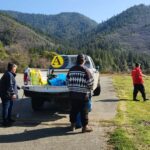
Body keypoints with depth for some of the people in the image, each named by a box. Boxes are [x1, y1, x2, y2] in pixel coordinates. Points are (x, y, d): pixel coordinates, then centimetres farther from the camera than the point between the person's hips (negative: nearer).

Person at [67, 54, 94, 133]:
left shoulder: (71, 69, 6)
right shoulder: (85, 70, -11)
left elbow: (68, 81, 12)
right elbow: (90, 82, -10)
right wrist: (89, 89, 9)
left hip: (73, 94, 5)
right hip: (83, 94, -5)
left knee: (74, 109, 15)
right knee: (84, 110, 3)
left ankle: (73, 124, 25)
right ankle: (84, 126, 9)